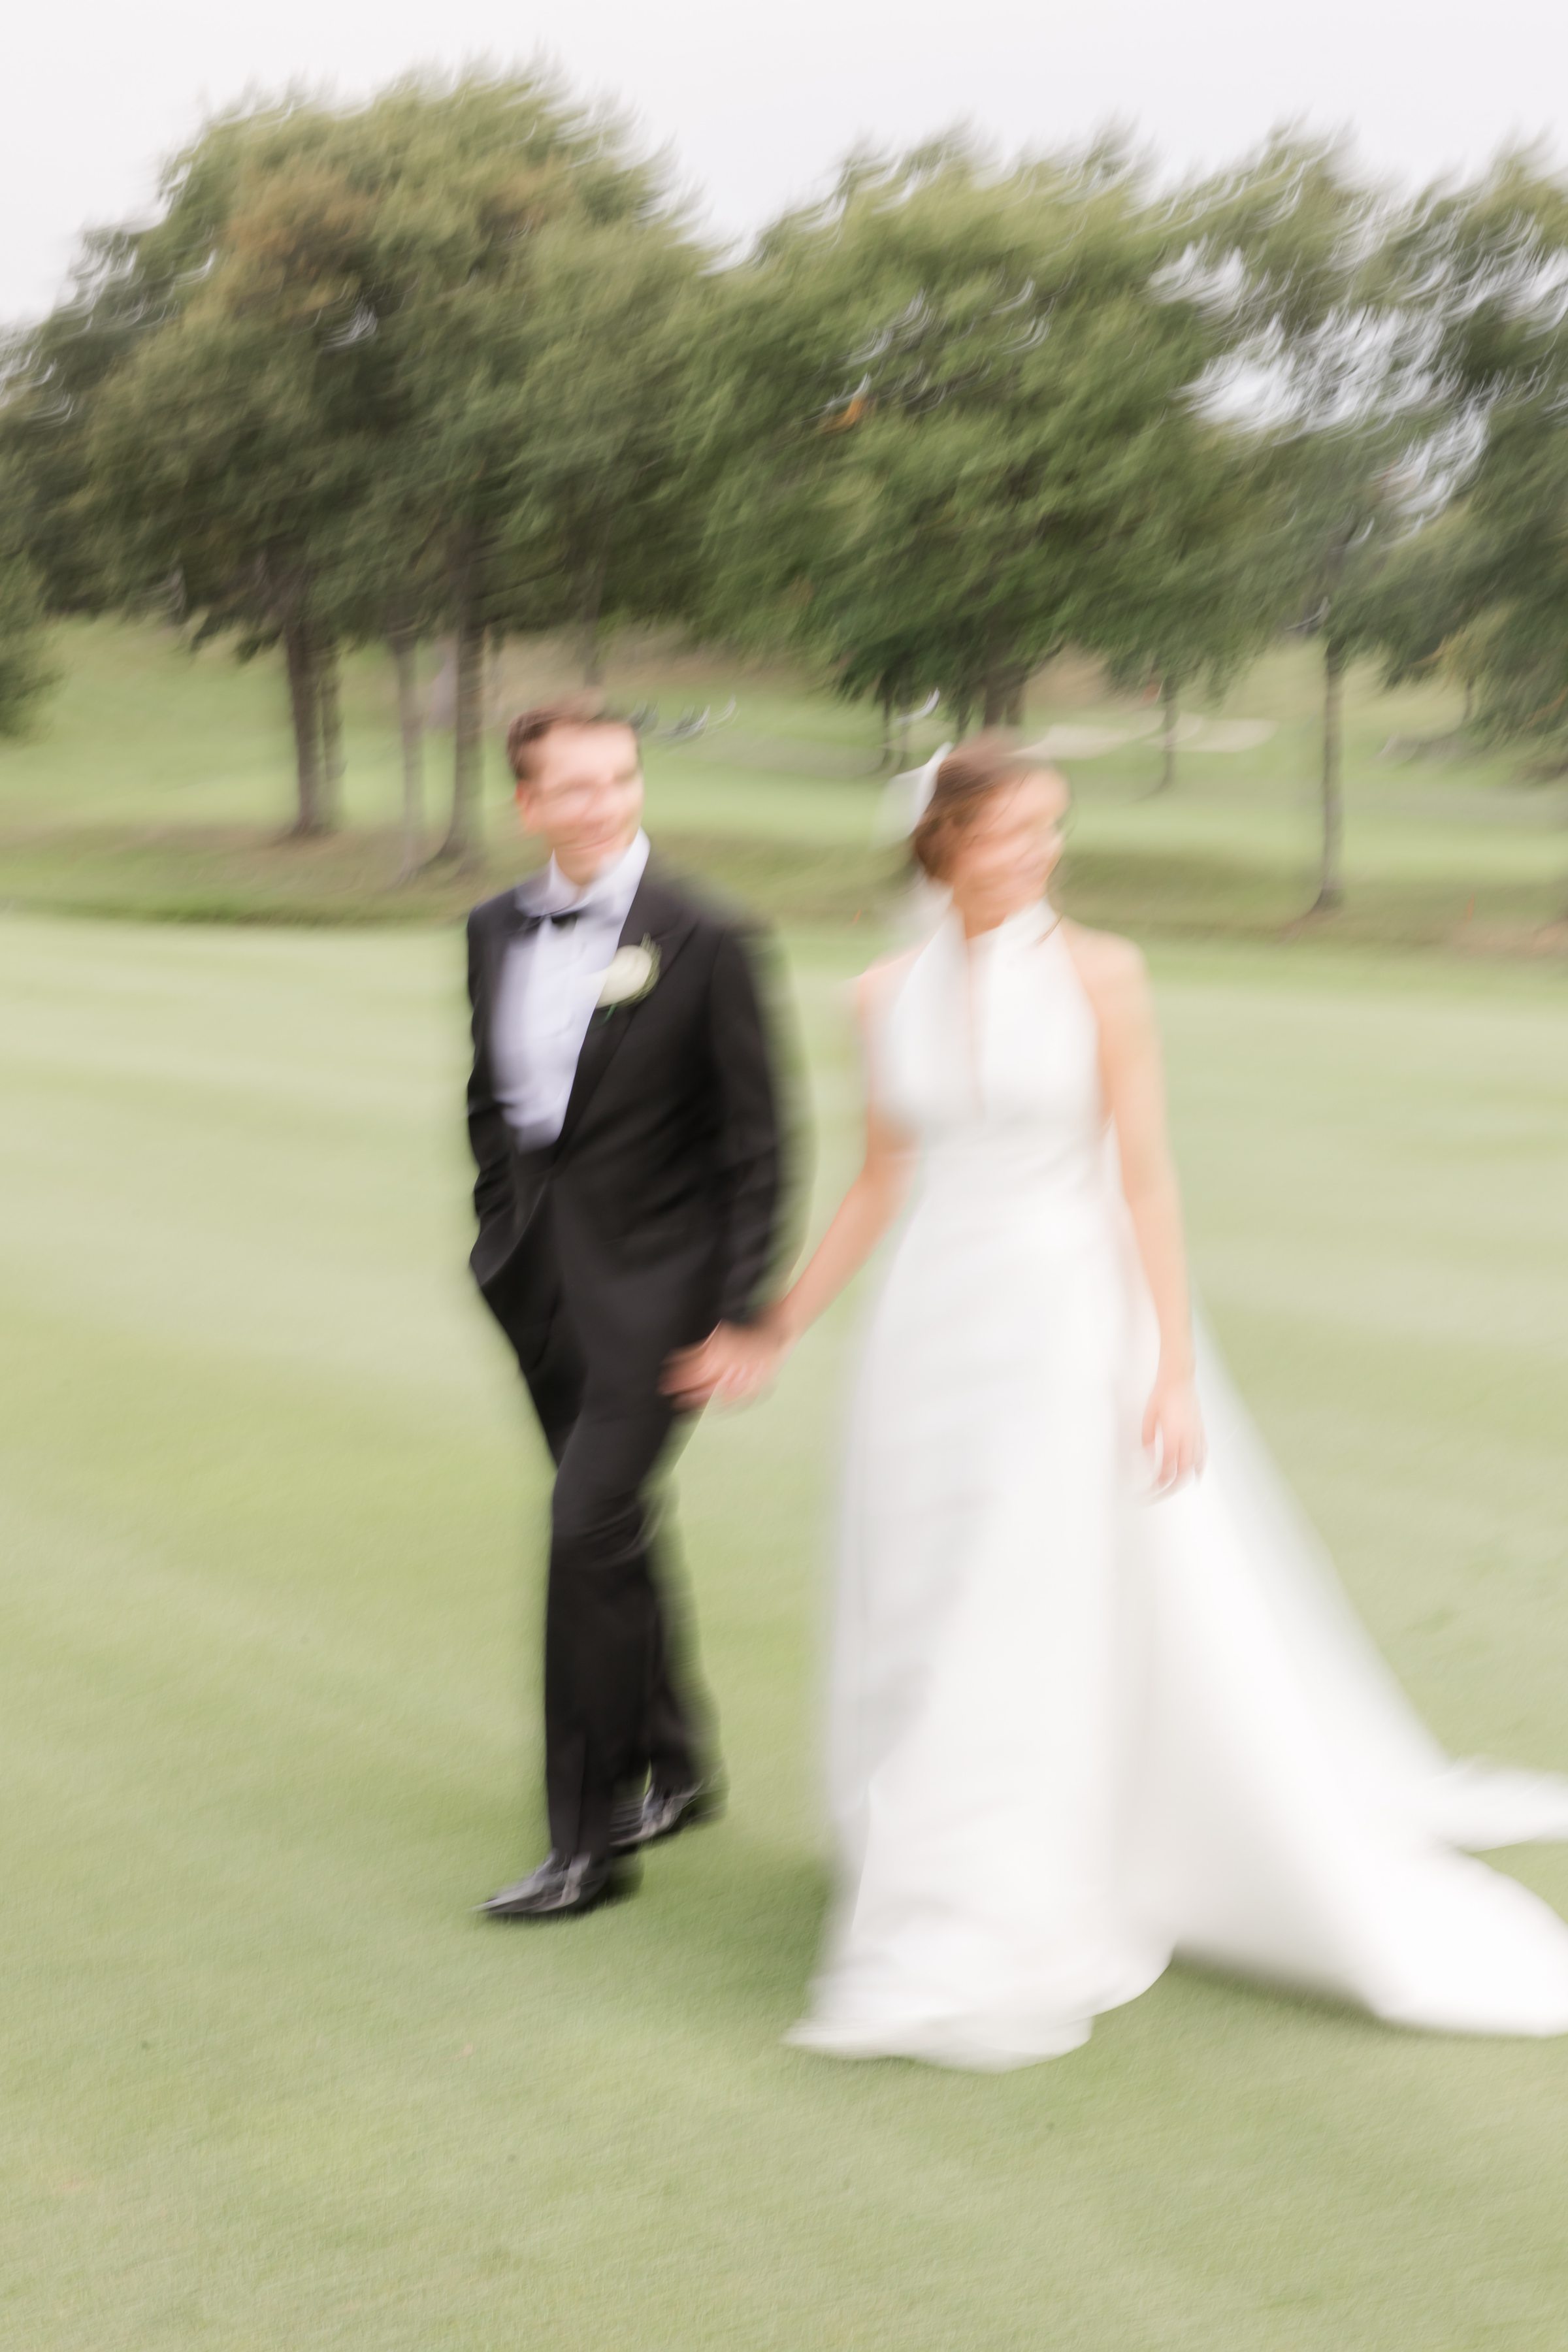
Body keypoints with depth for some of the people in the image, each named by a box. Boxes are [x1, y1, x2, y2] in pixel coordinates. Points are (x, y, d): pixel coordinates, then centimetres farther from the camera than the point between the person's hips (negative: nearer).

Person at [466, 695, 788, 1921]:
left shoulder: (703, 942, -10)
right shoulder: (496, 931, 7)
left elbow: (754, 1138, -9)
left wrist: (744, 1310, -12)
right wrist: (501, 1234, 15)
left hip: (651, 1277, -6)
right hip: (540, 1273, 6)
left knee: (589, 1529, -13)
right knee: (614, 1529, 16)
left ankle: (588, 1838, -5)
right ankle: (677, 1766, 34)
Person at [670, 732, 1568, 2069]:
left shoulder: (1098, 977, -5)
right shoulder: (892, 996, 6)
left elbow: (1147, 1178, -7)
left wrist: (1174, 1366, -12)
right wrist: (775, 1336, 15)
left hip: (1072, 1325, -4)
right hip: (935, 1331, 5)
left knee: (1042, 1636, -6)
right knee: (925, 1640, 8)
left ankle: (991, 1958, 2)